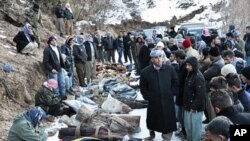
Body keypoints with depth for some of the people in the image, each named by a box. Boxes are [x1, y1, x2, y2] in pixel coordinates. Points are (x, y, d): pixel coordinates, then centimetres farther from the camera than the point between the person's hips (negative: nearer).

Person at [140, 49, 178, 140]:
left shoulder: (169, 69, -4)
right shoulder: (145, 72, -8)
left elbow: (175, 82, 7)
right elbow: (142, 87, 2)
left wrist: (172, 93, 1)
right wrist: (148, 97, -4)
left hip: (168, 102, 0)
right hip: (153, 102, 0)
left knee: (168, 122, 7)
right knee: (152, 120, 19)